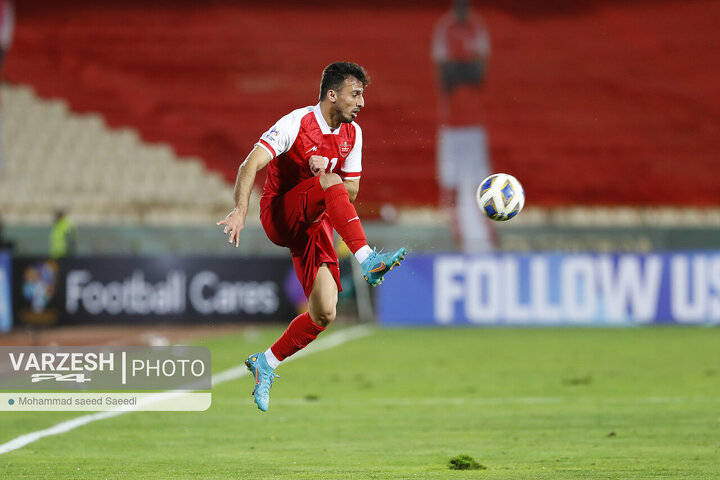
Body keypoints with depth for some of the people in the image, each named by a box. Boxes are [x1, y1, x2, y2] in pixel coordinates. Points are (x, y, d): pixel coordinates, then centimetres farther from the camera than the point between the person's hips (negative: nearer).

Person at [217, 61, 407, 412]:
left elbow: (351, 192, 5)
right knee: (329, 182, -34)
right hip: (278, 216, -6)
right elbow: (251, 165, -24)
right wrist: (240, 210, -39)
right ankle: (367, 260, -42)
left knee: (324, 314, -6)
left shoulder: (352, 134, 3)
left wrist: (323, 169, -17)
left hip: (314, 224, 6)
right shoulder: (297, 124, -16)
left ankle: (265, 364, 14)